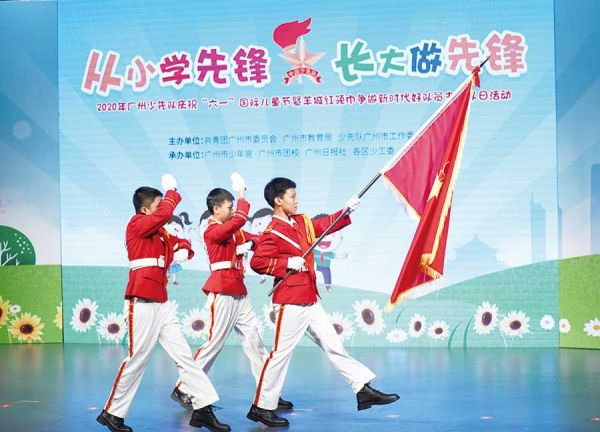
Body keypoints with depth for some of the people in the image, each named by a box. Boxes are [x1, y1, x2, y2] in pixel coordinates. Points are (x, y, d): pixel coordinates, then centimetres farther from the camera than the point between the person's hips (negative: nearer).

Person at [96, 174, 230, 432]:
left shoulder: (159, 233, 17)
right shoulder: (137, 225, -7)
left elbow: (177, 243, 26)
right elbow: (165, 213, -21)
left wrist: (183, 249, 2)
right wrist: (172, 190, -5)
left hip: (161, 302, 9)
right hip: (142, 302, -9)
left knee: (183, 355, 6)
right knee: (137, 359, -3)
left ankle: (203, 410, 8)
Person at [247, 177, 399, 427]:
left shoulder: (301, 222, 11)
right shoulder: (273, 232, -14)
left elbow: (324, 225, 21)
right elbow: (257, 262, -19)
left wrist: (346, 210, 8)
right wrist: (288, 263, -21)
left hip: (310, 301, 9)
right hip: (290, 303, -9)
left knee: (333, 345, 11)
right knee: (281, 354, -3)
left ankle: (364, 390, 16)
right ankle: (261, 408, 7)